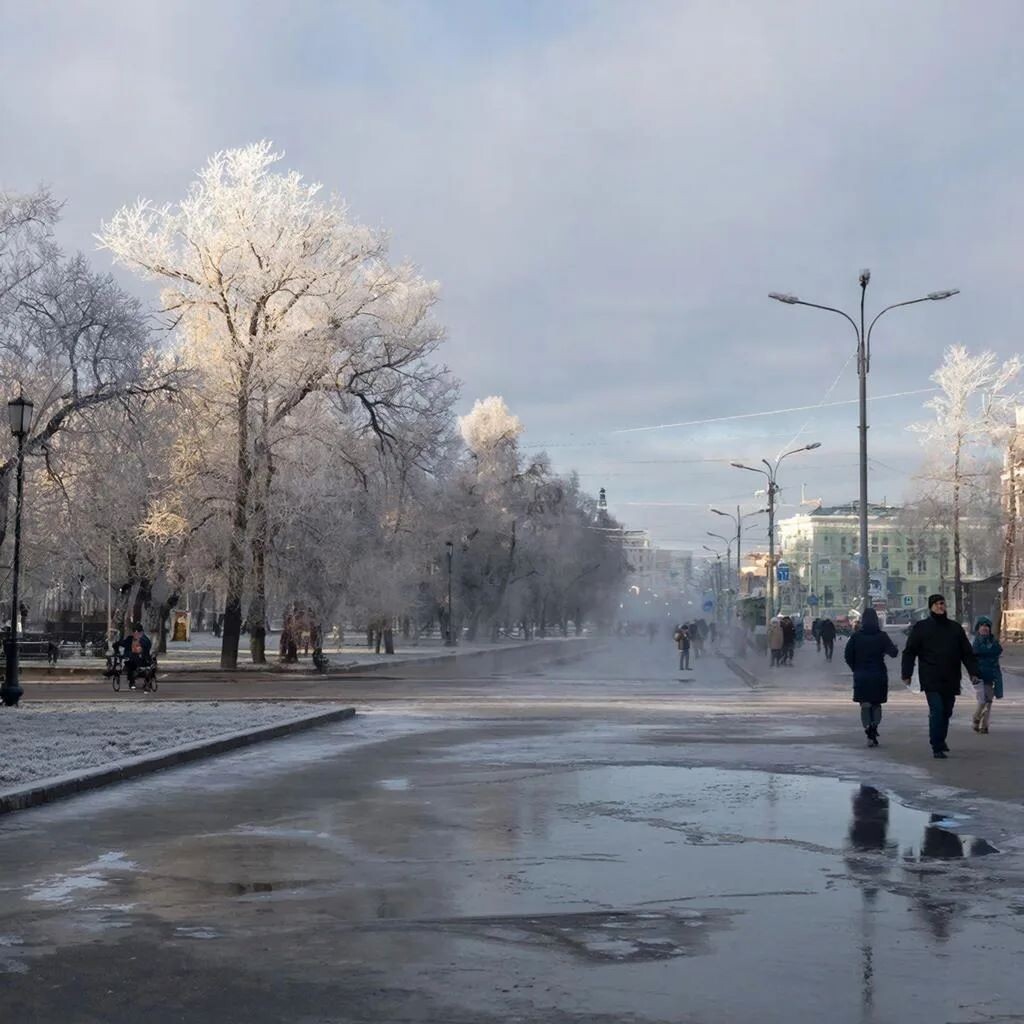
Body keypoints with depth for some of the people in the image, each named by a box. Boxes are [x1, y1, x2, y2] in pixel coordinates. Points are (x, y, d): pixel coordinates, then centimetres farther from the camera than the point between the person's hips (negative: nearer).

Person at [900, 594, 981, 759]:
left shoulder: (956, 628, 13)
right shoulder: (921, 627, 4)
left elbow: (967, 652, 13)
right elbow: (909, 652, 4)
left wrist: (973, 672, 2)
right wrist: (907, 674, -3)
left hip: (951, 680, 4)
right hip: (931, 680, -4)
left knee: (946, 712, 10)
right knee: (937, 711, -14)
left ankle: (940, 741, 29)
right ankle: (937, 747, -12)